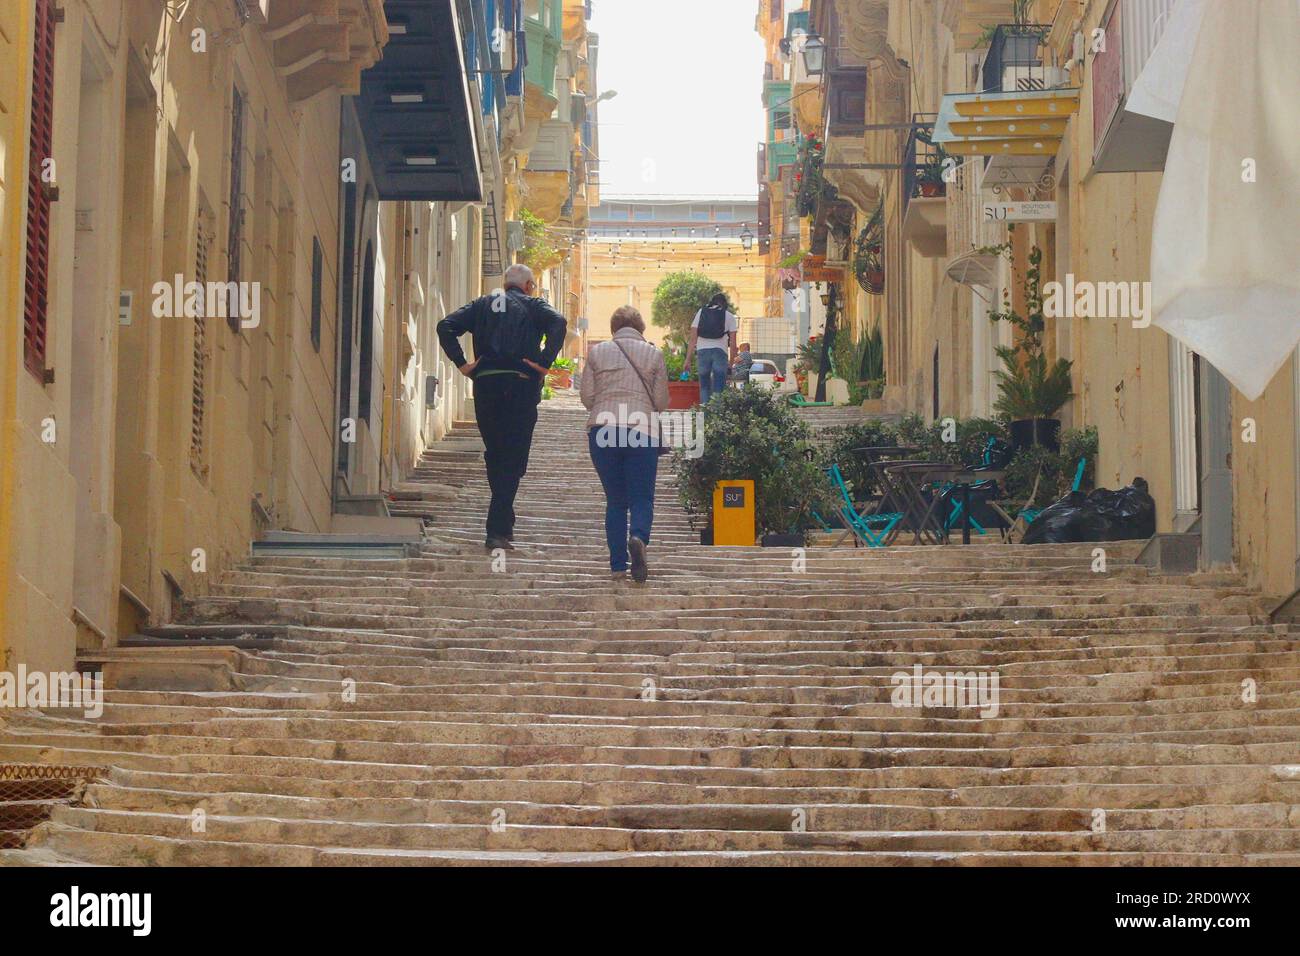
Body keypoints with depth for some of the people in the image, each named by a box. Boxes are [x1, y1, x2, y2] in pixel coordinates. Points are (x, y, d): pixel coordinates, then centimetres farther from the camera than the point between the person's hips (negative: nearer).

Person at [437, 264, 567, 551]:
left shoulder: (482, 304, 18)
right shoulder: (533, 305, 8)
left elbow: (446, 327, 6)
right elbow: (558, 324, -13)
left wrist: (461, 363, 4)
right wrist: (544, 363, -12)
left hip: (485, 386, 3)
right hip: (521, 385, -3)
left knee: (495, 455, 18)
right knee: (513, 460, -3)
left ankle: (504, 522, 23)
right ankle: (498, 530, -11)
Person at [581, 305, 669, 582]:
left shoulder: (597, 352, 7)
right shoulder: (653, 354, 6)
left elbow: (587, 398, 6)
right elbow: (661, 401, 6)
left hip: (603, 429, 1)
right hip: (641, 431, -1)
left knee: (615, 500, 10)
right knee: (642, 498, 3)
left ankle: (618, 565, 5)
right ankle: (639, 538, -29)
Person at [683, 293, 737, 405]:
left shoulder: (701, 313, 13)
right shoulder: (729, 317, 9)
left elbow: (693, 338, 7)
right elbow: (732, 343, 3)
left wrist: (688, 359, 7)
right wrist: (731, 362, 9)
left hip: (702, 351, 2)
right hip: (720, 352, -2)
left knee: (704, 386, 14)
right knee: (718, 388, 1)